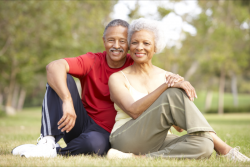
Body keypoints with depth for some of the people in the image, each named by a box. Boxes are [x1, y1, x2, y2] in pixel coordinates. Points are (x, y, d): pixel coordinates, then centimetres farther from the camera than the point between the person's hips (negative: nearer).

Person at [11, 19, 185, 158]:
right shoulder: (92, 61, -8)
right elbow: (54, 66, -24)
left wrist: (173, 78, -30)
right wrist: (67, 101, -41)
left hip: (105, 134, -1)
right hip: (79, 124, 2)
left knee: (95, 143, -40)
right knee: (61, 78, -20)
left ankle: (55, 151, -17)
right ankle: (48, 141, -29)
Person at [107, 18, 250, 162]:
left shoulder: (167, 77, 13)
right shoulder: (117, 78, 2)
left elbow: (179, 125, 11)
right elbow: (134, 111, -18)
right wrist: (167, 86, -24)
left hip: (155, 145, 4)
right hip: (126, 142, -4)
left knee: (203, 145, -29)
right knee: (174, 94, -25)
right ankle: (223, 149, -25)